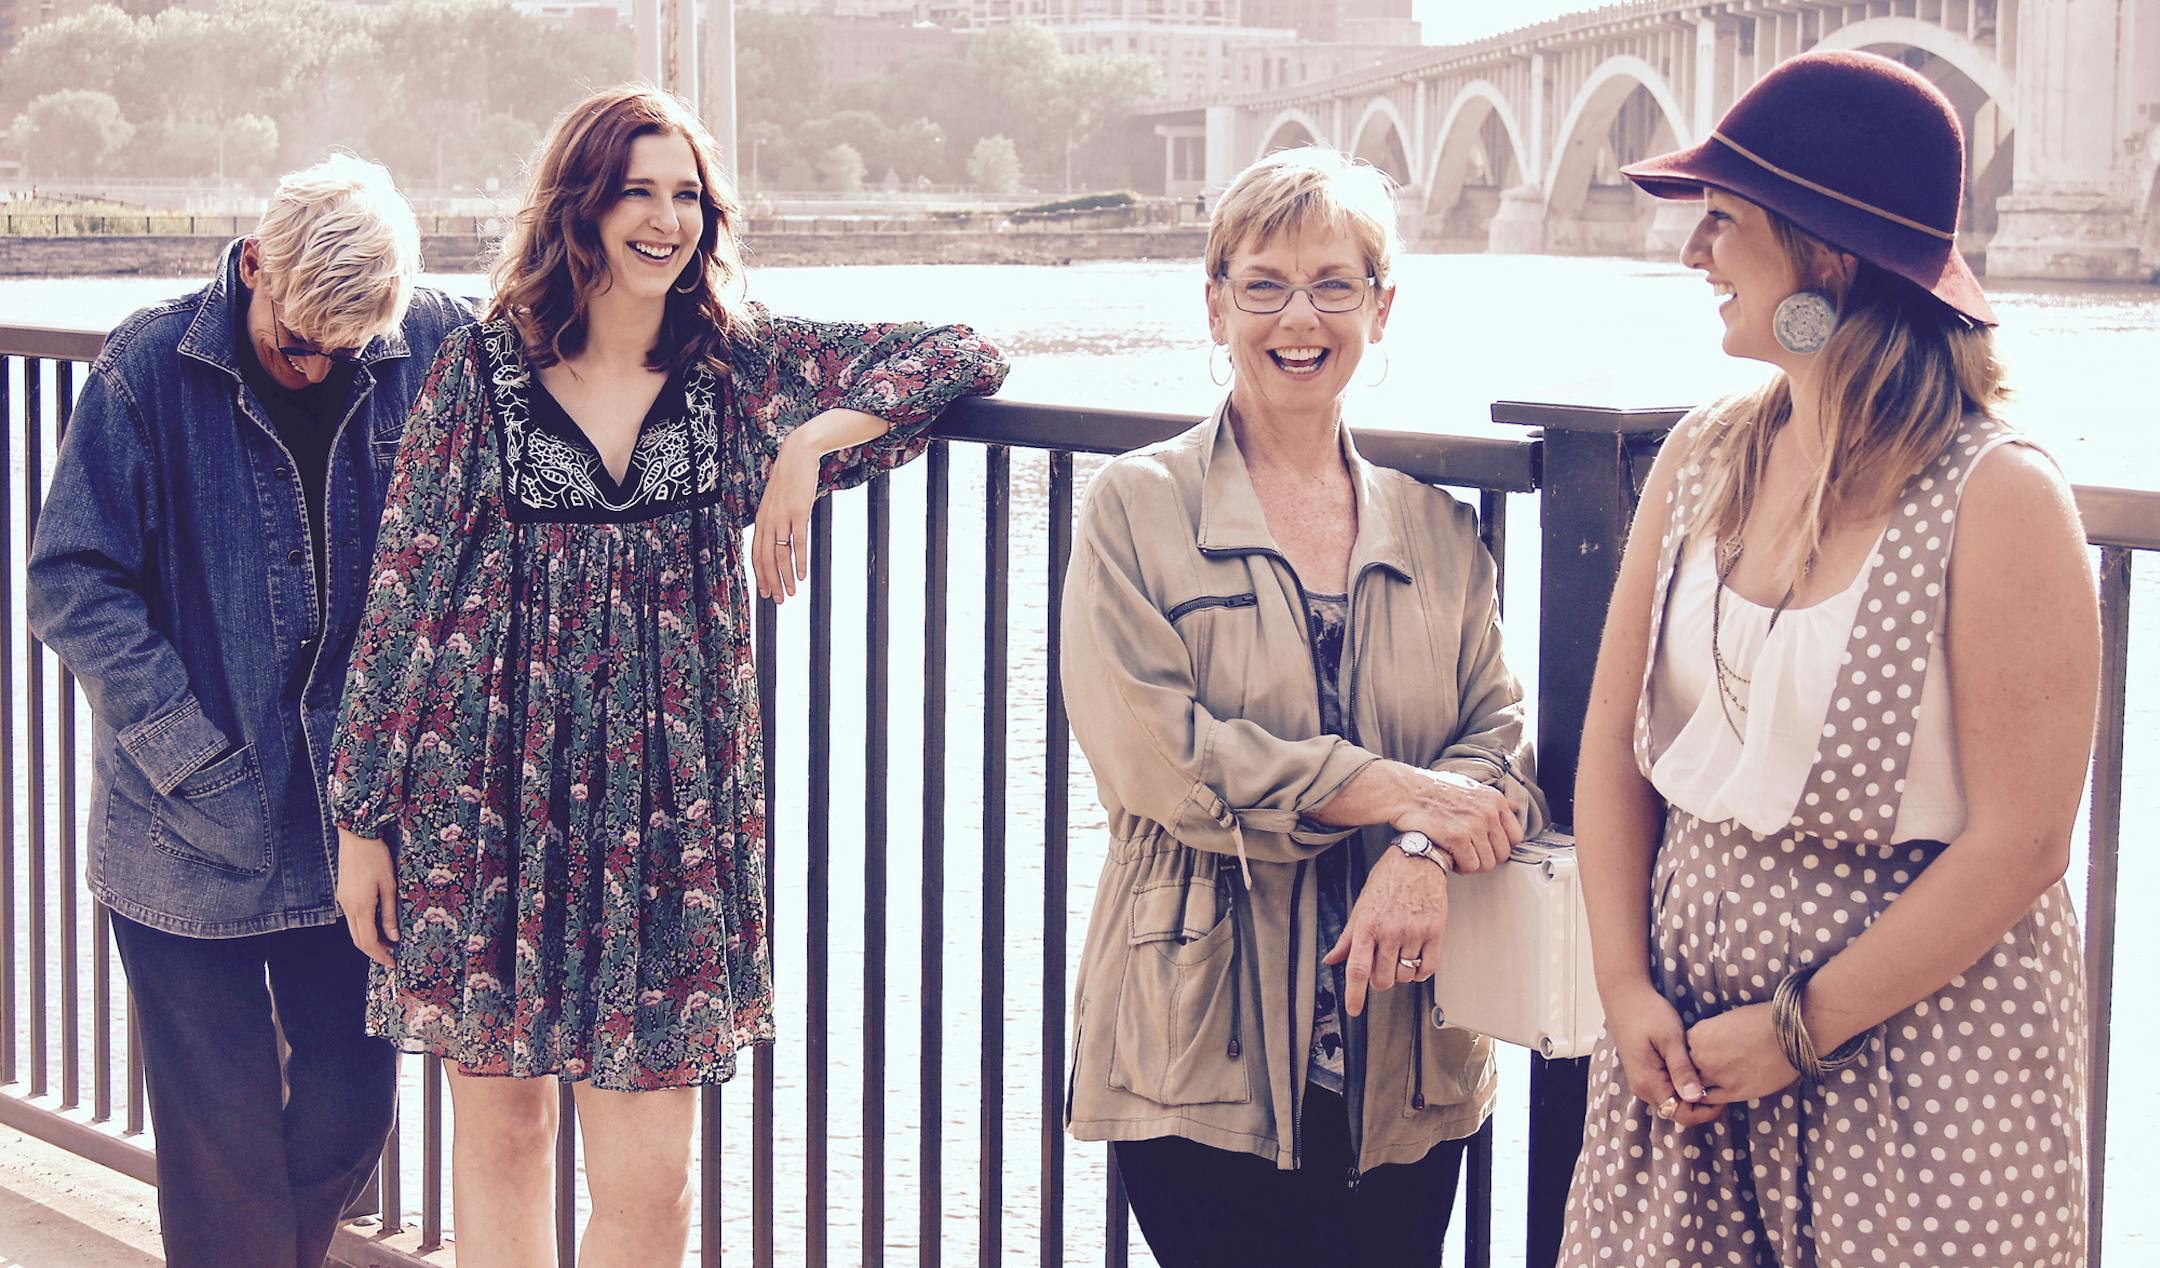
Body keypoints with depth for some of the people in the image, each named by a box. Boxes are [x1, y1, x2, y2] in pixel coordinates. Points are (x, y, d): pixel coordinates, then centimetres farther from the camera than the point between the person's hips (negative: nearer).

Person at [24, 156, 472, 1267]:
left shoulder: (438, 352, -3)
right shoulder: (149, 369, -7)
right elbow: (72, 583, -6)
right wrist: (190, 749, -12)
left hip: (358, 820, 2)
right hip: (190, 832, -2)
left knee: (349, 1113, 11)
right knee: (223, 1149, 4)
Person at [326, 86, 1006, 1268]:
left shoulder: (739, 366, 4)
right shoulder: (481, 369, 0)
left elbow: (964, 355, 4)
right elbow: (401, 595, 2)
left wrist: (811, 440, -11)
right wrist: (362, 817, 1)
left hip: (662, 803, 1)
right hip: (486, 797, 0)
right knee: (499, 1132, 10)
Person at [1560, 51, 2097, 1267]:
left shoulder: (2000, 500, -14)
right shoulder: (1705, 459, 3)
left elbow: (2018, 847, -16)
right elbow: (1617, 746, 6)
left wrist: (1796, 1031, -13)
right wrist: (1627, 986, -5)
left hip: (1913, 1043, -5)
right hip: (1690, 1022, 5)